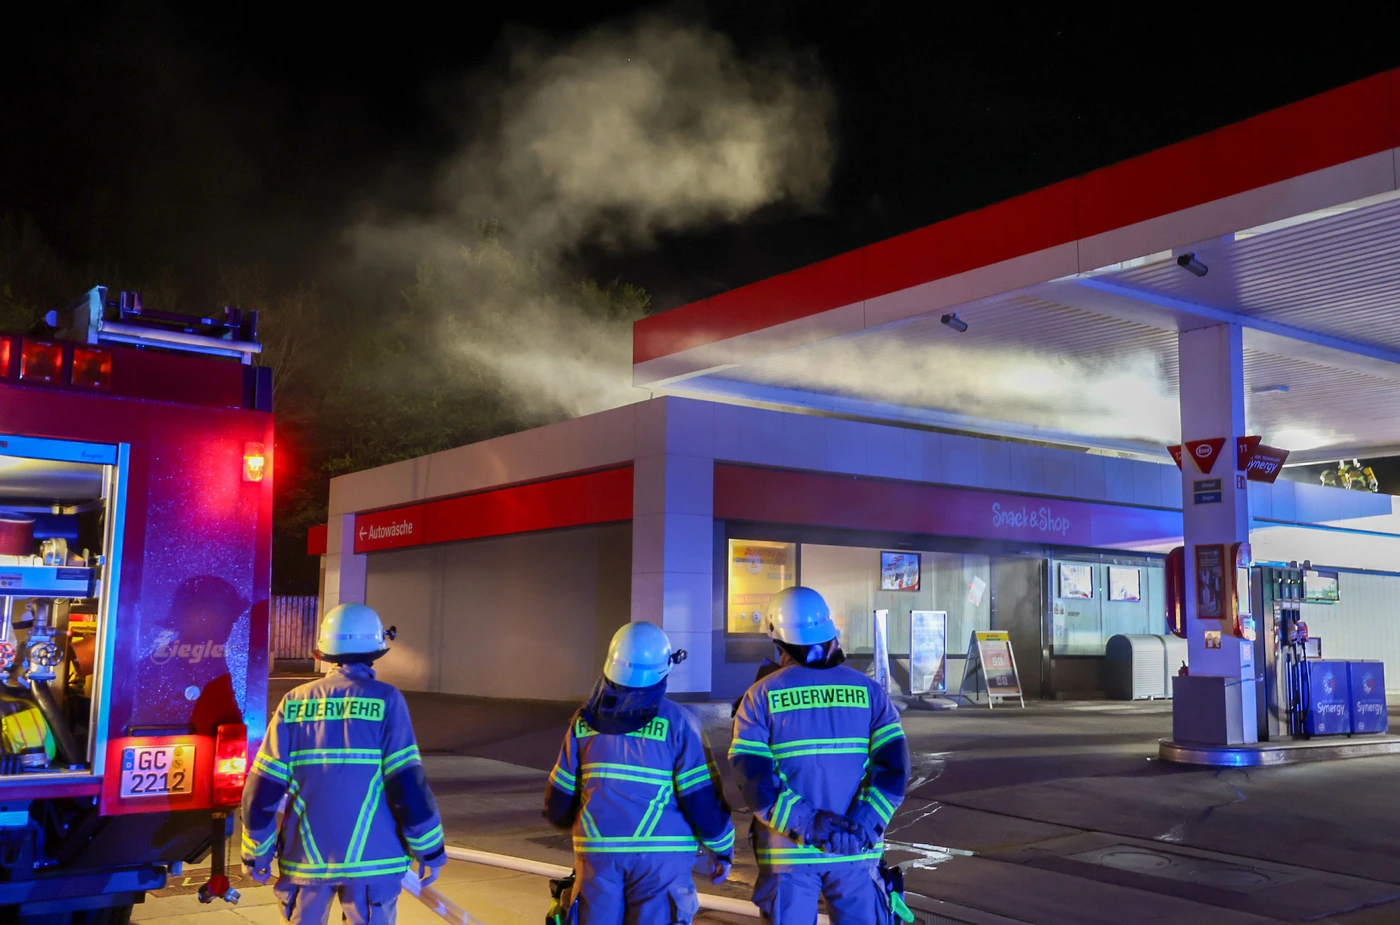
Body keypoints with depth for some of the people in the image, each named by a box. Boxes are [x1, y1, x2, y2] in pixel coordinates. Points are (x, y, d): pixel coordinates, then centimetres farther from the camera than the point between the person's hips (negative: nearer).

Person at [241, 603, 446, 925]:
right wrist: (429, 850, -2)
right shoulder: (385, 700, -8)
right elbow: (408, 785, -11)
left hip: (305, 857, 3)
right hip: (370, 858, -3)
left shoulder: (295, 702, 2)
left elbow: (263, 789, 2)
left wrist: (256, 852, 13)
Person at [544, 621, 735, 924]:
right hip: (660, 854, -3)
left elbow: (558, 803, 9)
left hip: (597, 853, 3)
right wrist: (722, 848, 7)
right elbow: (702, 800, -9)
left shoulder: (585, 720, 3)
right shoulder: (676, 722, -8)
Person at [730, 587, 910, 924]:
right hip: (855, 850, 1)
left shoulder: (761, 695, -2)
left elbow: (753, 777, -13)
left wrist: (803, 822, -16)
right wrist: (861, 824, -13)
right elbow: (894, 767, -9)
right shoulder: (868, 690, 2)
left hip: (788, 850, -1)